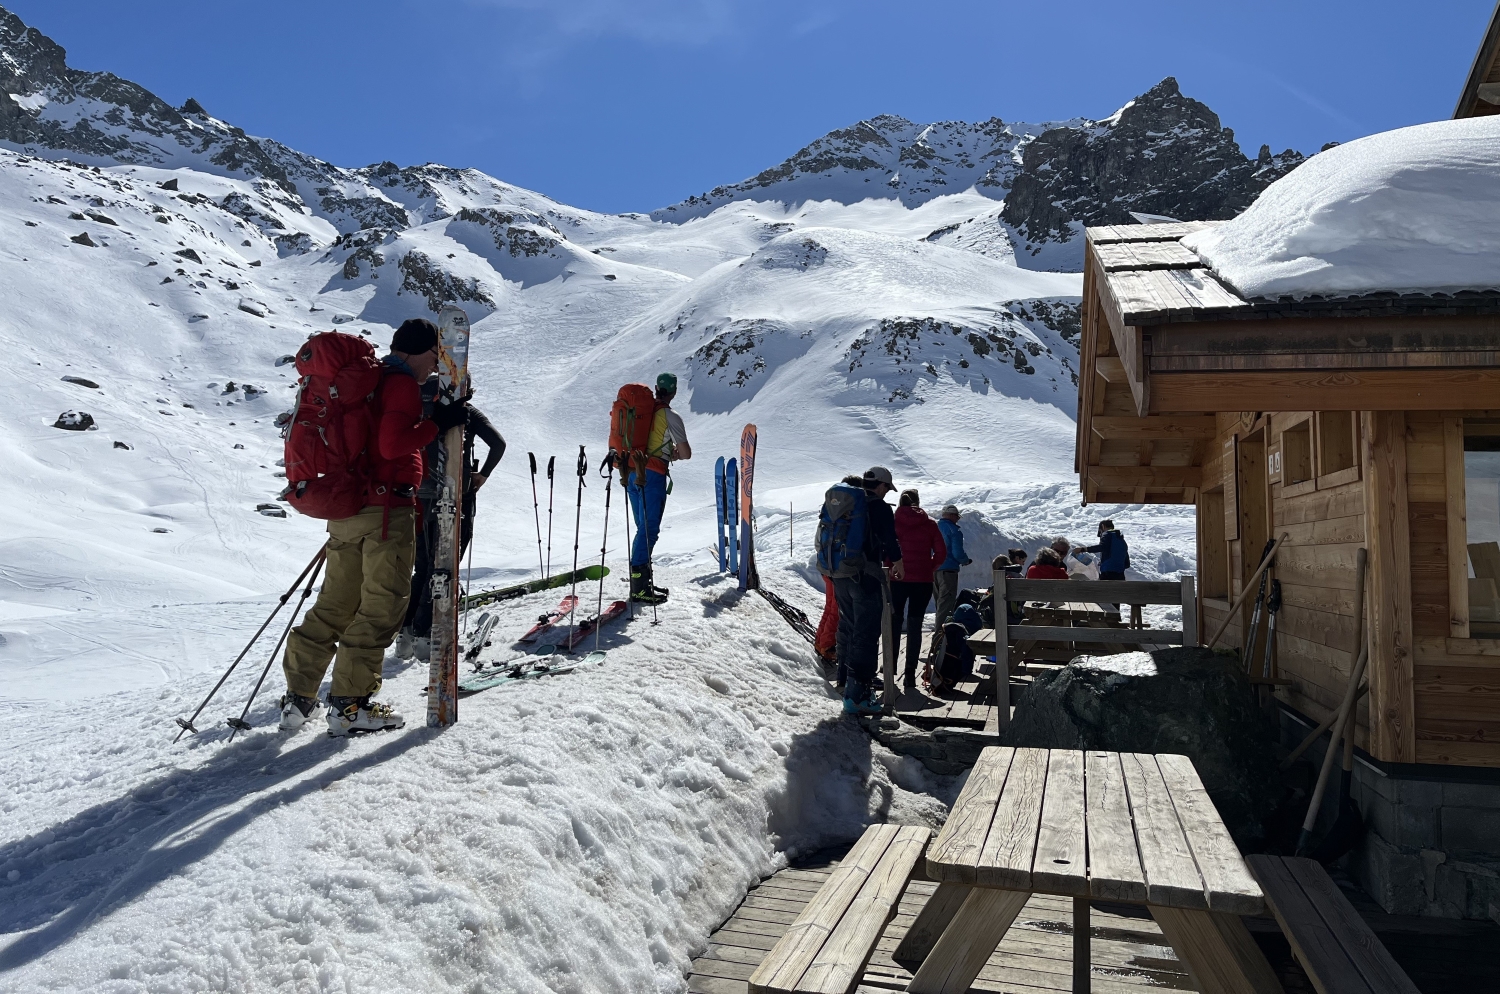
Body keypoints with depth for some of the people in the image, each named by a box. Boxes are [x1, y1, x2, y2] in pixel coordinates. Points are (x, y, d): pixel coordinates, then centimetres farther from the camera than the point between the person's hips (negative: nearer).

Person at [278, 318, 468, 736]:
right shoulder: (403, 384, -9)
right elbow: (394, 444, -21)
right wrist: (439, 422, -15)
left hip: (348, 508, 9)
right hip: (387, 509, -9)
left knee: (335, 603, 14)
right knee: (383, 604, -2)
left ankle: (297, 698, 16)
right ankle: (351, 703, 1)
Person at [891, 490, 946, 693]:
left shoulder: (892, 522, -1)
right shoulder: (929, 524, 2)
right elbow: (941, 553, -1)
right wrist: (929, 568, 11)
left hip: (896, 579, 0)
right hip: (922, 581, 0)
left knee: (894, 625, 11)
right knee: (914, 627, 4)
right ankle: (910, 677, 1)